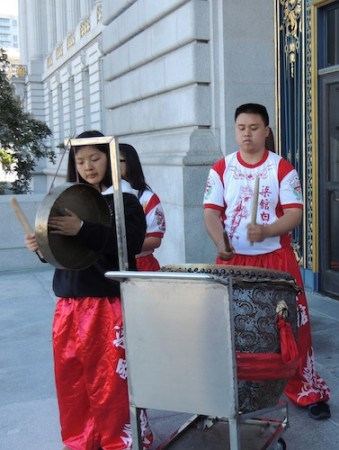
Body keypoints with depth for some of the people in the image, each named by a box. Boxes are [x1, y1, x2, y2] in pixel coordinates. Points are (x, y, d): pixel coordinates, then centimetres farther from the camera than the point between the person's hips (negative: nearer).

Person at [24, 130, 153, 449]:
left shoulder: (124, 199, -4)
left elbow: (133, 242, -19)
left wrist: (83, 230, -26)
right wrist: (41, 247, -4)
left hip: (110, 301, -5)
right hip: (71, 302, 6)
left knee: (112, 376, 0)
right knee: (72, 376, 12)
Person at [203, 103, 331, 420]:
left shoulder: (283, 168, -3)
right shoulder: (221, 169, 1)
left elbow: (294, 214, -10)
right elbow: (211, 212, -5)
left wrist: (266, 231, -29)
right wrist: (221, 243, -23)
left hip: (276, 259, -1)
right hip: (233, 261, 2)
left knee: (292, 325, 3)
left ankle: (307, 391, 18)